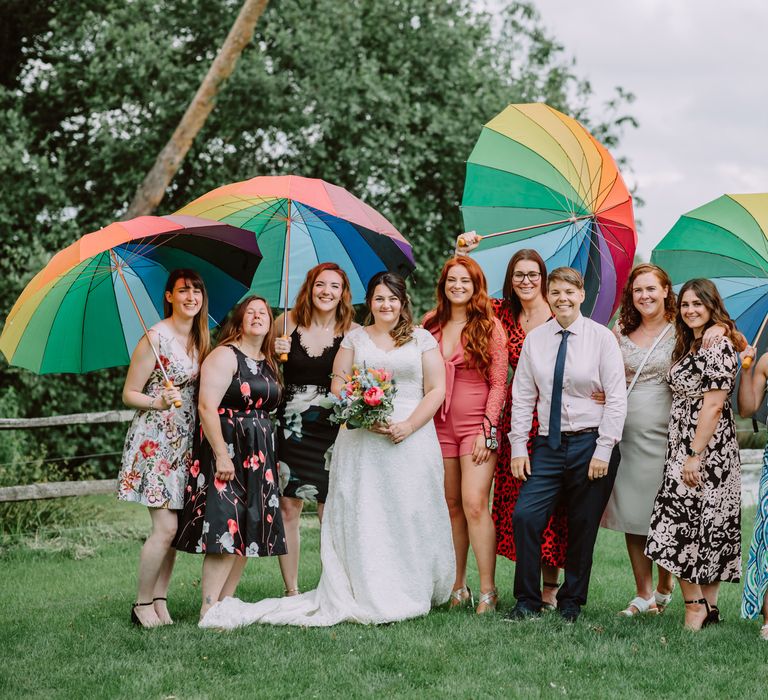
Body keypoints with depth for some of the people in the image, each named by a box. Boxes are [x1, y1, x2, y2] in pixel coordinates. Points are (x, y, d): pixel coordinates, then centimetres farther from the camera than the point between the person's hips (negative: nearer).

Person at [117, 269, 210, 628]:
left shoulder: (201, 339, 11)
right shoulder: (155, 337, -10)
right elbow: (129, 394, -8)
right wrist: (159, 402, -25)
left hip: (186, 440, 7)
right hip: (155, 440, -7)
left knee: (175, 528, 4)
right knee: (166, 527, -11)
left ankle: (160, 600, 12)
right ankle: (141, 605, 1)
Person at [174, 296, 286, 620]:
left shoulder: (269, 364, 15)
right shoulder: (225, 356, -9)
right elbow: (207, 407, -17)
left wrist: (270, 458, 15)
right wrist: (221, 456, -21)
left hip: (260, 457, 8)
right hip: (227, 450, -8)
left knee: (251, 532, 7)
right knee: (226, 530, -13)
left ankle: (225, 602, 16)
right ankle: (208, 610, -11)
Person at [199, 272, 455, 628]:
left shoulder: (422, 339, 9)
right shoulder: (354, 338, 12)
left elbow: (436, 389, 4)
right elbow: (338, 385, 6)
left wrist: (408, 425, -10)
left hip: (412, 437, 0)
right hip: (361, 439, 1)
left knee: (411, 516, -4)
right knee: (361, 517, -6)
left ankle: (412, 594, 4)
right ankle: (368, 595, -5)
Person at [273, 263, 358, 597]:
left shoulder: (352, 332, 1)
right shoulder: (287, 323, 4)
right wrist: (276, 353, -5)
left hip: (331, 429, -1)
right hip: (289, 427, 1)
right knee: (288, 508, -1)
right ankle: (291, 591, 9)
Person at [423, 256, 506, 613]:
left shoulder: (490, 326, 2)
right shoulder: (430, 325, 11)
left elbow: (498, 383, -1)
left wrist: (487, 429, -9)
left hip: (477, 425, -4)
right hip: (440, 426, 4)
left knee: (474, 504, -13)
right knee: (451, 506, 6)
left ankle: (487, 590, -9)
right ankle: (457, 586, 14)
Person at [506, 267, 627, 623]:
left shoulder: (601, 337, -4)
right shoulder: (535, 339, 6)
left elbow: (616, 398, -5)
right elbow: (522, 397, 7)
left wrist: (603, 450, -11)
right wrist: (519, 447, 0)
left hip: (590, 443, -2)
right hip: (548, 444, 3)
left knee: (582, 527, 4)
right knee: (525, 516, -10)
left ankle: (571, 601, 19)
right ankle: (527, 600, 3)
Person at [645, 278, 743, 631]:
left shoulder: (718, 345, -12)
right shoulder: (689, 345, 17)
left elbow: (713, 405, -17)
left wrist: (695, 455, -20)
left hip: (706, 448, -9)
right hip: (683, 447, 9)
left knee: (682, 525, -12)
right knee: (704, 526, 8)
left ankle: (695, 604, -7)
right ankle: (708, 608, 9)